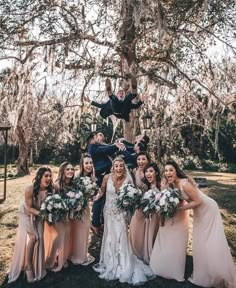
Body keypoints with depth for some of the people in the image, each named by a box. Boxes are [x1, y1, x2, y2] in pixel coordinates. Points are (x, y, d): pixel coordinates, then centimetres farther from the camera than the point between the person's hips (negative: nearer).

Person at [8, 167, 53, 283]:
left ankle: (35, 266, 19)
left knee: (39, 238, -1)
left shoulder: (49, 189, -23)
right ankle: (27, 266, 4)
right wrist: (42, 213, -34)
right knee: (32, 237, -14)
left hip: (38, 215, 4)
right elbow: (29, 208, -25)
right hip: (26, 214, -3)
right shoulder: (30, 189, -33)